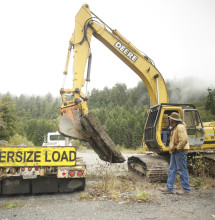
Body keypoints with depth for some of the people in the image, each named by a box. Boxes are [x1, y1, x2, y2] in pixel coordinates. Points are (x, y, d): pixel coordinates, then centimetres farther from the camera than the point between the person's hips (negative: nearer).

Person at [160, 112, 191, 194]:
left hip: (180, 151, -11)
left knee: (182, 170, -2)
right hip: (175, 152, 11)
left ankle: (186, 189, 9)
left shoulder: (180, 127, -17)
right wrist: (172, 149, 16)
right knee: (172, 169, 11)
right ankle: (169, 188, 18)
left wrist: (177, 148, -19)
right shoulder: (175, 127, 16)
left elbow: (184, 139, -27)